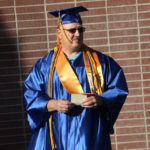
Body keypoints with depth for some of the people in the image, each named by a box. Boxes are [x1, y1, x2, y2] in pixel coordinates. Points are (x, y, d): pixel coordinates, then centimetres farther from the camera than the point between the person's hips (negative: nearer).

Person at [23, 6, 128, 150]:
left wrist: (100, 100, -14)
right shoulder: (43, 66, 9)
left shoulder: (101, 61, 10)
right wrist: (53, 104, -15)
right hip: (56, 136, 0)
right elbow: (30, 96, 3)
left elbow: (119, 90, 6)